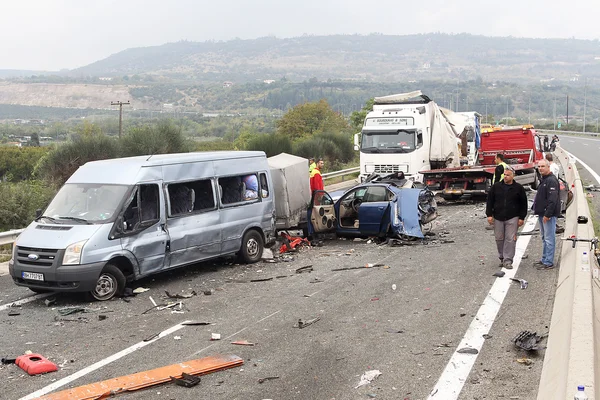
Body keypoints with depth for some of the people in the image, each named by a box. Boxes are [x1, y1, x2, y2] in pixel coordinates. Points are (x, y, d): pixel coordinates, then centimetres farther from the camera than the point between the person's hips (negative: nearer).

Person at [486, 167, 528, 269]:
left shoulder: (518, 188, 1)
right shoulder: (496, 187, 4)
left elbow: (523, 204, 5)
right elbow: (490, 201, 7)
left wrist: (521, 218, 0)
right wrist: (489, 214, 0)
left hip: (512, 218, -2)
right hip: (498, 218, 2)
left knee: (510, 239, -6)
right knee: (499, 239, 8)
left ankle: (508, 260, -2)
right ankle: (502, 258, 23)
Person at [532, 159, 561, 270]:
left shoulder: (551, 181, -17)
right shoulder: (544, 179, 16)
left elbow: (552, 200, -23)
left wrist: (547, 214, -25)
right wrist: (536, 208, 19)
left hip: (548, 214, -11)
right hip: (542, 214, 11)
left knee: (549, 239, -7)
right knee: (544, 238, 17)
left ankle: (548, 262, -4)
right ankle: (544, 259, 26)